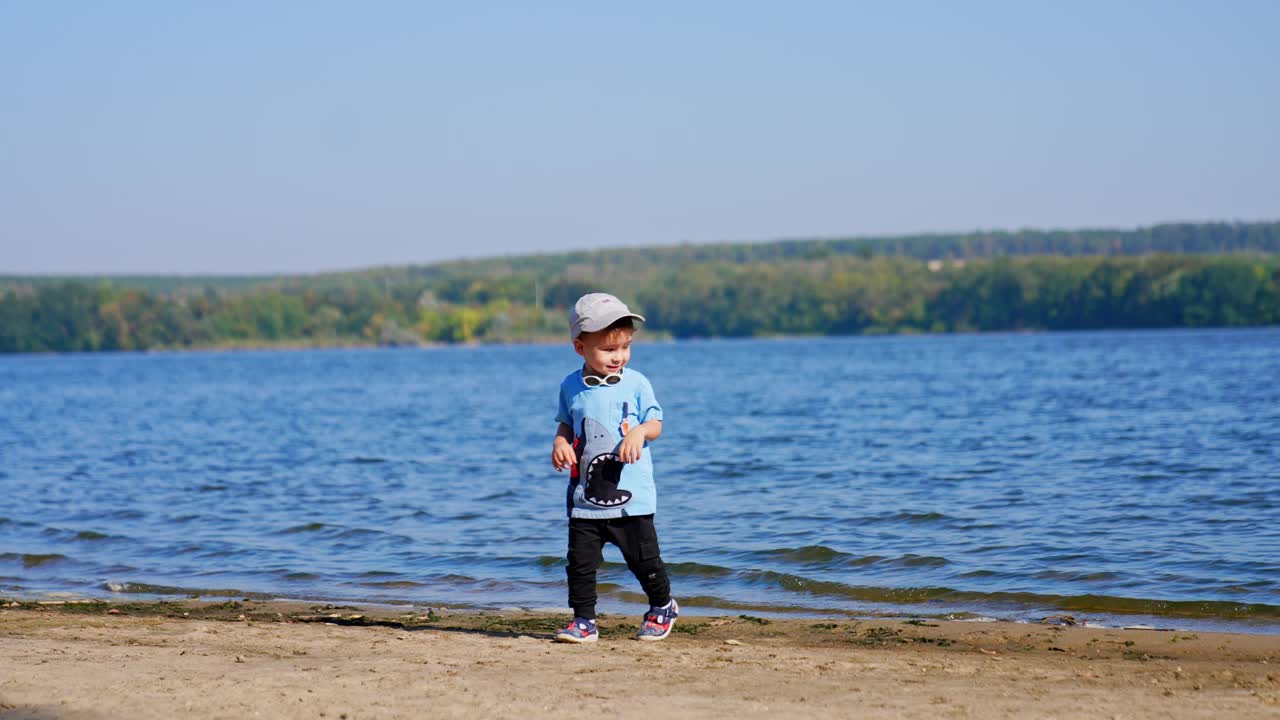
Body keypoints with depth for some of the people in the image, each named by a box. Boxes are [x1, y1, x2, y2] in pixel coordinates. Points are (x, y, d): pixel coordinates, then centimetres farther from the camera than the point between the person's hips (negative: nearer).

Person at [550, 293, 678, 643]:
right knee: (580, 560, -1)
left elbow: (655, 423, 3)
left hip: (632, 495, -2)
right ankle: (584, 621, 10)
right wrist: (560, 442, -4)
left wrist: (639, 431, -19)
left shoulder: (636, 383, -2)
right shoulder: (571, 387, 3)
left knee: (644, 559, 6)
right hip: (585, 495, 2)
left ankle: (662, 606, 30)